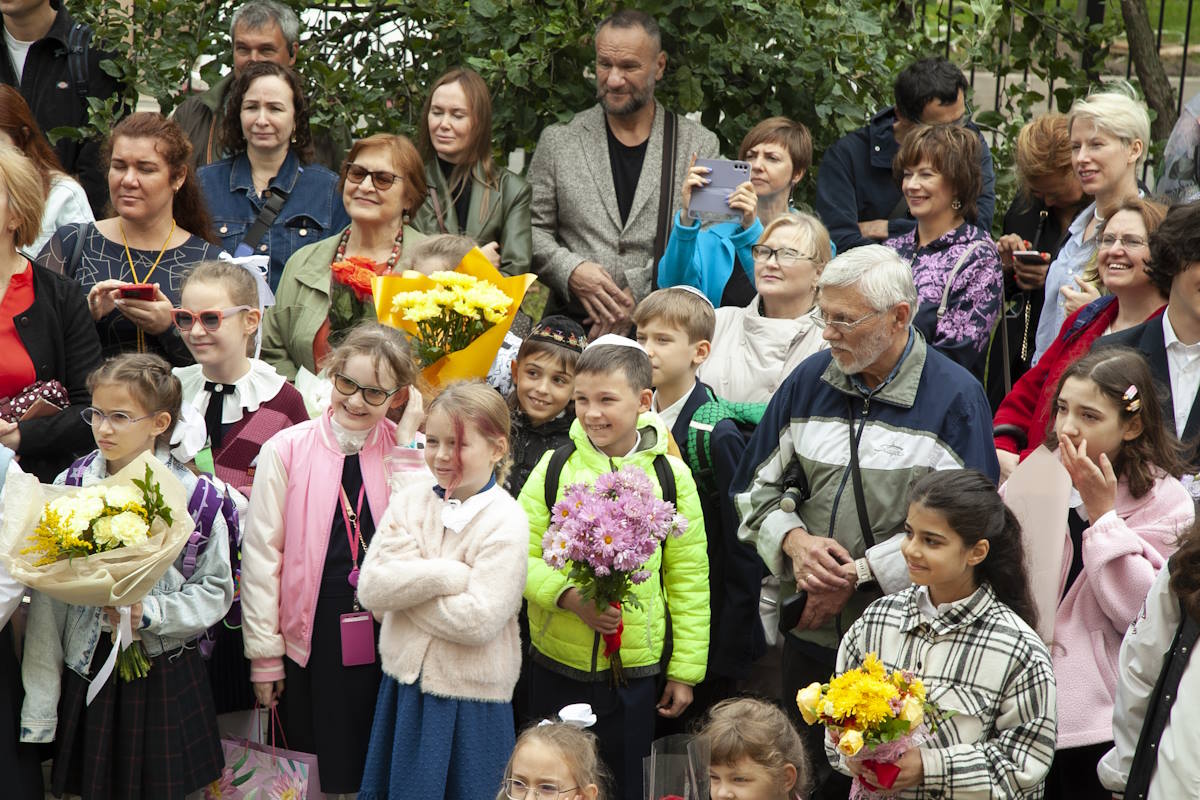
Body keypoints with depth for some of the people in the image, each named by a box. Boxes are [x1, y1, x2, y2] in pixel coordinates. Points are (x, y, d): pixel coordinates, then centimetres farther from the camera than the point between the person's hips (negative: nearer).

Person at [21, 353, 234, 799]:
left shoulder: (192, 494, -6)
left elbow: (216, 592, -2)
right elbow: (46, 600, -2)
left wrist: (149, 612, -19)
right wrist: (39, 709, -4)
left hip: (166, 676, -1)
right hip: (88, 667, 2)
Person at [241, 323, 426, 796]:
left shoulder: (406, 453, 1)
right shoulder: (287, 450, -4)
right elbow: (261, 553, -2)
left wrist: (407, 445, -11)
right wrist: (264, 652, -3)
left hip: (381, 637, 1)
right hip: (308, 637, -1)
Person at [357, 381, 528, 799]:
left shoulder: (505, 522, -14)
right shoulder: (410, 498, 0)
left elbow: (478, 620, -23)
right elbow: (371, 589, -10)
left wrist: (407, 585, -13)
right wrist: (447, 574, -20)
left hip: (469, 700, -5)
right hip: (403, 685, 5)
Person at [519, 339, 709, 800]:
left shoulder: (670, 475, -3)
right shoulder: (555, 468, -2)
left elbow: (688, 580, 1)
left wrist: (685, 671, 2)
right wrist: (569, 596, -20)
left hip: (635, 669, 0)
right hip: (556, 664, 1)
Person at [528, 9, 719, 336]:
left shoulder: (699, 144, 9)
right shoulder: (558, 141, 14)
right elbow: (532, 228, 13)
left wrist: (639, 290, -10)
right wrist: (570, 270, -8)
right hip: (574, 326, 1)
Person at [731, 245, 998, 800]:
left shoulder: (954, 396, -9)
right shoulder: (810, 380, 5)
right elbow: (754, 488, 12)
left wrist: (857, 573, -17)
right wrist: (794, 541, -9)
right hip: (810, 629, 5)